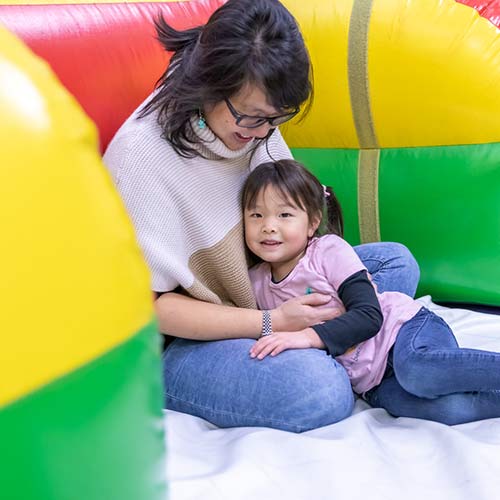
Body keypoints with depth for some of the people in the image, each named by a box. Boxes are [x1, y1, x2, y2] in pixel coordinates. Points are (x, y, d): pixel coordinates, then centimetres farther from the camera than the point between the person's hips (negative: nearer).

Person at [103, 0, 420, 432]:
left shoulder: (254, 121, -5)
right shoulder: (141, 156, -26)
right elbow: (148, 304, -22)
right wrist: (272, 322, -25)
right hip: (176, 341, -8)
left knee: (396, 262, 5)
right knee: (321, 393, -33)